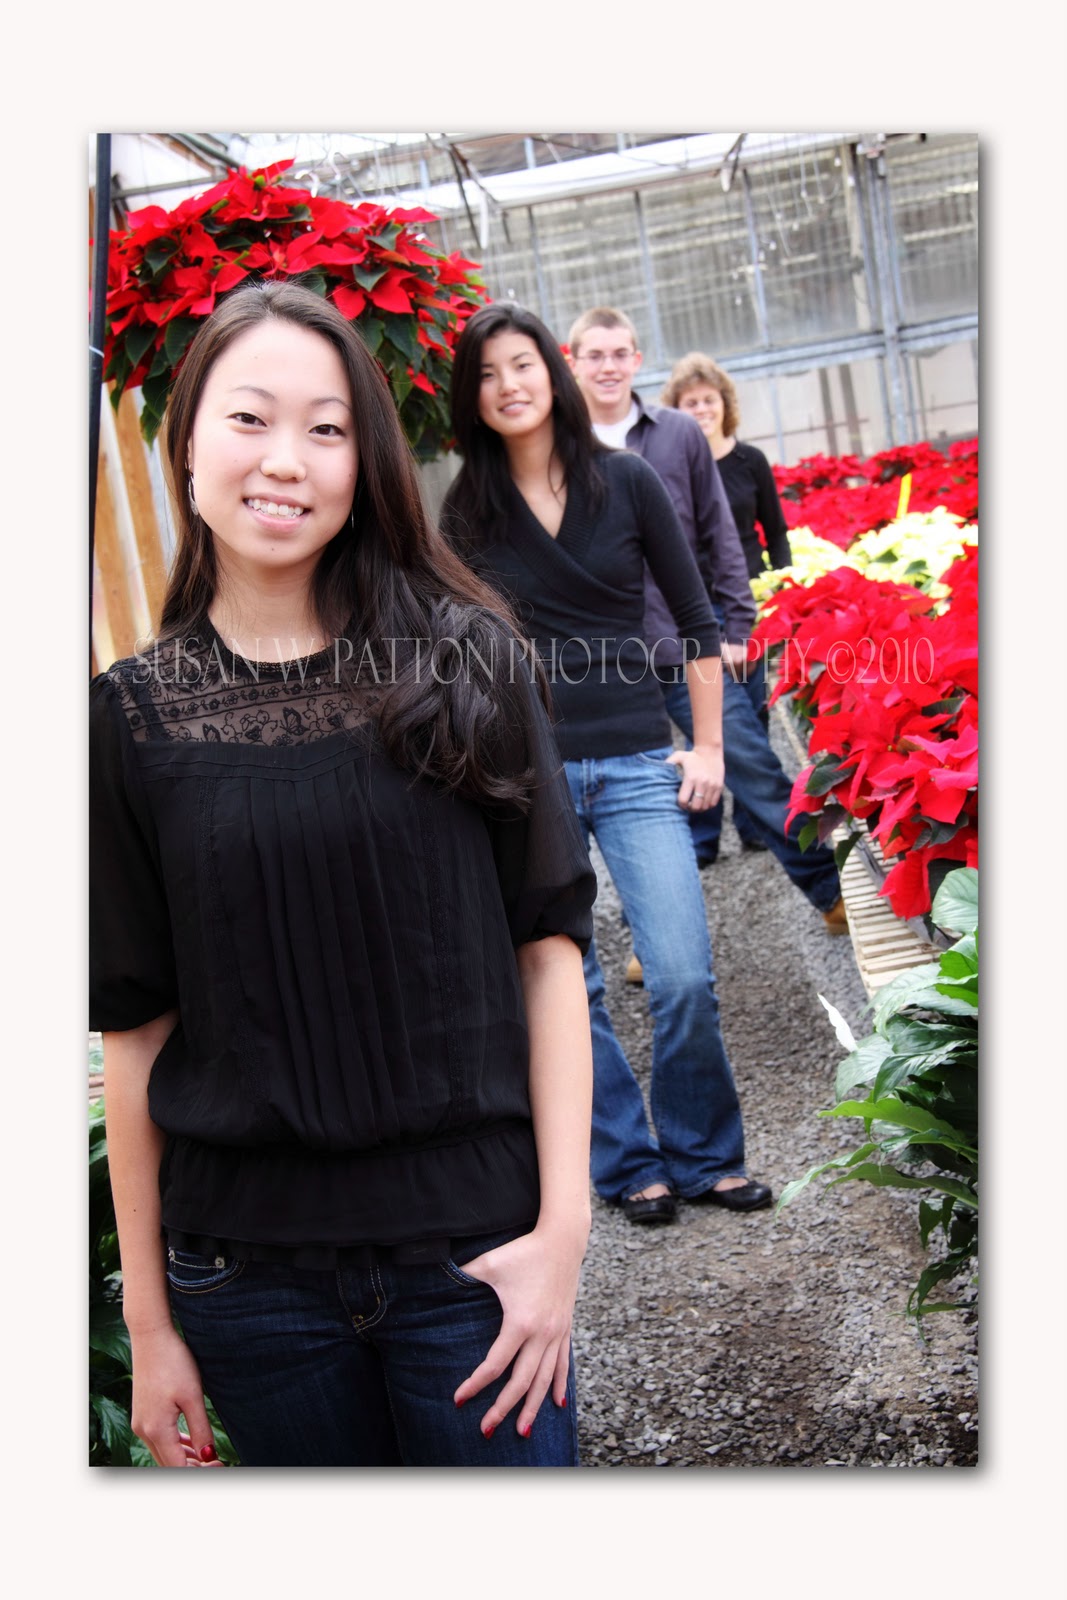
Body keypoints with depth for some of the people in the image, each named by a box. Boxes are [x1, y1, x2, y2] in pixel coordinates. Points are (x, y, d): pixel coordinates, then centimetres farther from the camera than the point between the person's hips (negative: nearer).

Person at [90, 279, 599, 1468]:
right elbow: (132, 1027, 1)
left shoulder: (463, 660, -2)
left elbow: (548, 942, -3)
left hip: (472, 1244, 0)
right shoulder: (133, 714, -1)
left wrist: (563, 1221, -9)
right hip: (245, 1271, 1)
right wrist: (147, 1319, 3)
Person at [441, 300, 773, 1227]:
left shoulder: (625, 481, 3)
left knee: (684, 978, -8)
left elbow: (696, 620, 7)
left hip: (637, 766, -1)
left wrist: (708, 747, 3)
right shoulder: (466, 510, 5)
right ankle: (629, 1166, 20)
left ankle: (705, 1157, 14)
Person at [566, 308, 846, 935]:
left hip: (692, 647, 0)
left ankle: (836, 893, 16)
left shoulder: (680, 433, 4)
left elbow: (719, 535, 8)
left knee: (755, 771, 2)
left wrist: (735, 628, 2)